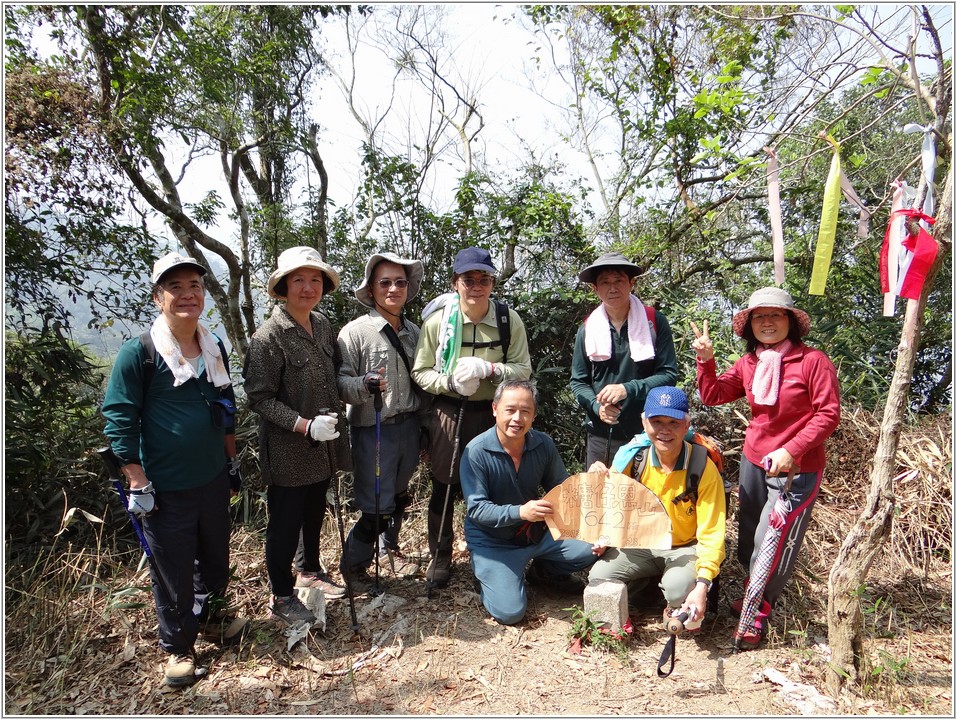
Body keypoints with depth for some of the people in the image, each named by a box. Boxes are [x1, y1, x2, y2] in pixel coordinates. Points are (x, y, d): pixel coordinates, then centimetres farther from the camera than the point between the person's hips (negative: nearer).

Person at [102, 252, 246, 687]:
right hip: (165, 489, -5)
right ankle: (178, 646, 33)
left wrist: (232, 462, 16)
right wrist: (138, 486, -13)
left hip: (212, 480, 5)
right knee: (173, 573, 10)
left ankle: (209, 617, 46)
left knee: (216, 560, 20)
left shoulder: (214, 348, 4)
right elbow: (119, 421, -12)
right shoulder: (138, 352, -13)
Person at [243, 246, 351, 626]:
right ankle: (281, 595, 27)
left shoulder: (323, 324, 3)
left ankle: (310, 570, 46)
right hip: (288, 449, -7)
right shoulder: (268, 336, -19)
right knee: (285, 523, 8)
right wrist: (305, 425, -27)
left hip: (324, 444, 7)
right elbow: (260, 398, -20)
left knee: (315, 512, 24)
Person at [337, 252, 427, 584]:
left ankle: (389, 551, 44)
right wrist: (364, 385, -32)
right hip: (373, 430, -5)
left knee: (398, 497, 20)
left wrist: (423, 421, 17)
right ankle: (352, 568, 21)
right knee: (376, 507, -2)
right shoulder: (355, 331, -10)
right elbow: (340, 382, -13)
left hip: (409, 427, 6)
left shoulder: (413, 331, 7)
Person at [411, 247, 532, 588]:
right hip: (448, 412, 0)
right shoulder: (438, 320, -8)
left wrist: (488, 369, -22)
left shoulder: (509, 320, -6)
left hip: (493, 412, 1)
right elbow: (420, 372, -4)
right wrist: (451, 382, -22)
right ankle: (440, 556, 26)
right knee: (443, 486, 8)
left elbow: (523, 369, -5)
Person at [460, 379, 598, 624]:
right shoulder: (476, 451, -22)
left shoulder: (544, 444, -8)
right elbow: (476, 509, -23)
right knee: (509, 612, -18)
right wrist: (520, 512, -38)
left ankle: (544, 570, 18)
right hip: (493, 542, -4)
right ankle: (489, 577, 16)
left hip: (537, 532, 5)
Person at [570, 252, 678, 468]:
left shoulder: (655, 322, -2)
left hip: (647, 432, -1)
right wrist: (596, 406, -12)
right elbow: (578, 382, 7)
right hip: (600, 435, 2)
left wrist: (628, 389, -18)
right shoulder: (587, 329, 2)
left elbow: (668, 374, -4)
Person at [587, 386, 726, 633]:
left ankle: (681, 611, 5)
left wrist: (702, 585, -33)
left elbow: (711, 535, -20)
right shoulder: (632, 457, -11)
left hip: (685, 548, -3)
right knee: (599, 577, -20)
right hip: (640, 545, 3)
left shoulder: (704, 469, -19)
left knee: (678, 588, -34)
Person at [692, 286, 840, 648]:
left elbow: (828, 414, -13)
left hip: (796, 469, -5)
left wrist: (792, 450, -22)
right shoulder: (749, 364, 5)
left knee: (773, 542, -1)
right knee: (748, 537, 15)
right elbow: (712, 396, 3)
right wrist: (706, 360, -11)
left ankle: (758, 611, 17)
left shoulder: (813, 361, -12)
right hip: (753, 461, 6)